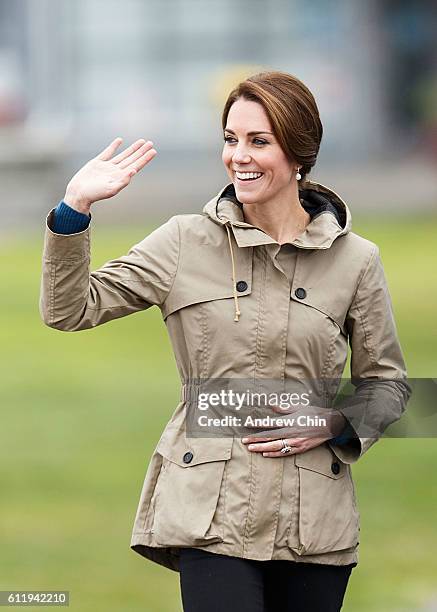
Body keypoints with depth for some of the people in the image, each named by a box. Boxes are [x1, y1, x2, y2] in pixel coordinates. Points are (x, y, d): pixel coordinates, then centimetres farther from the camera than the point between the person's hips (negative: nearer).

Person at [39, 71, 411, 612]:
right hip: (212, 511, -1)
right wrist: (75, 207, -11)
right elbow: (69, 309, 1)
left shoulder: (355, 260, 3)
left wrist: (333, 424, -6)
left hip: (314, 521, 1)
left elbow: (387, 383, 13)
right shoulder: (187, 241, 3)